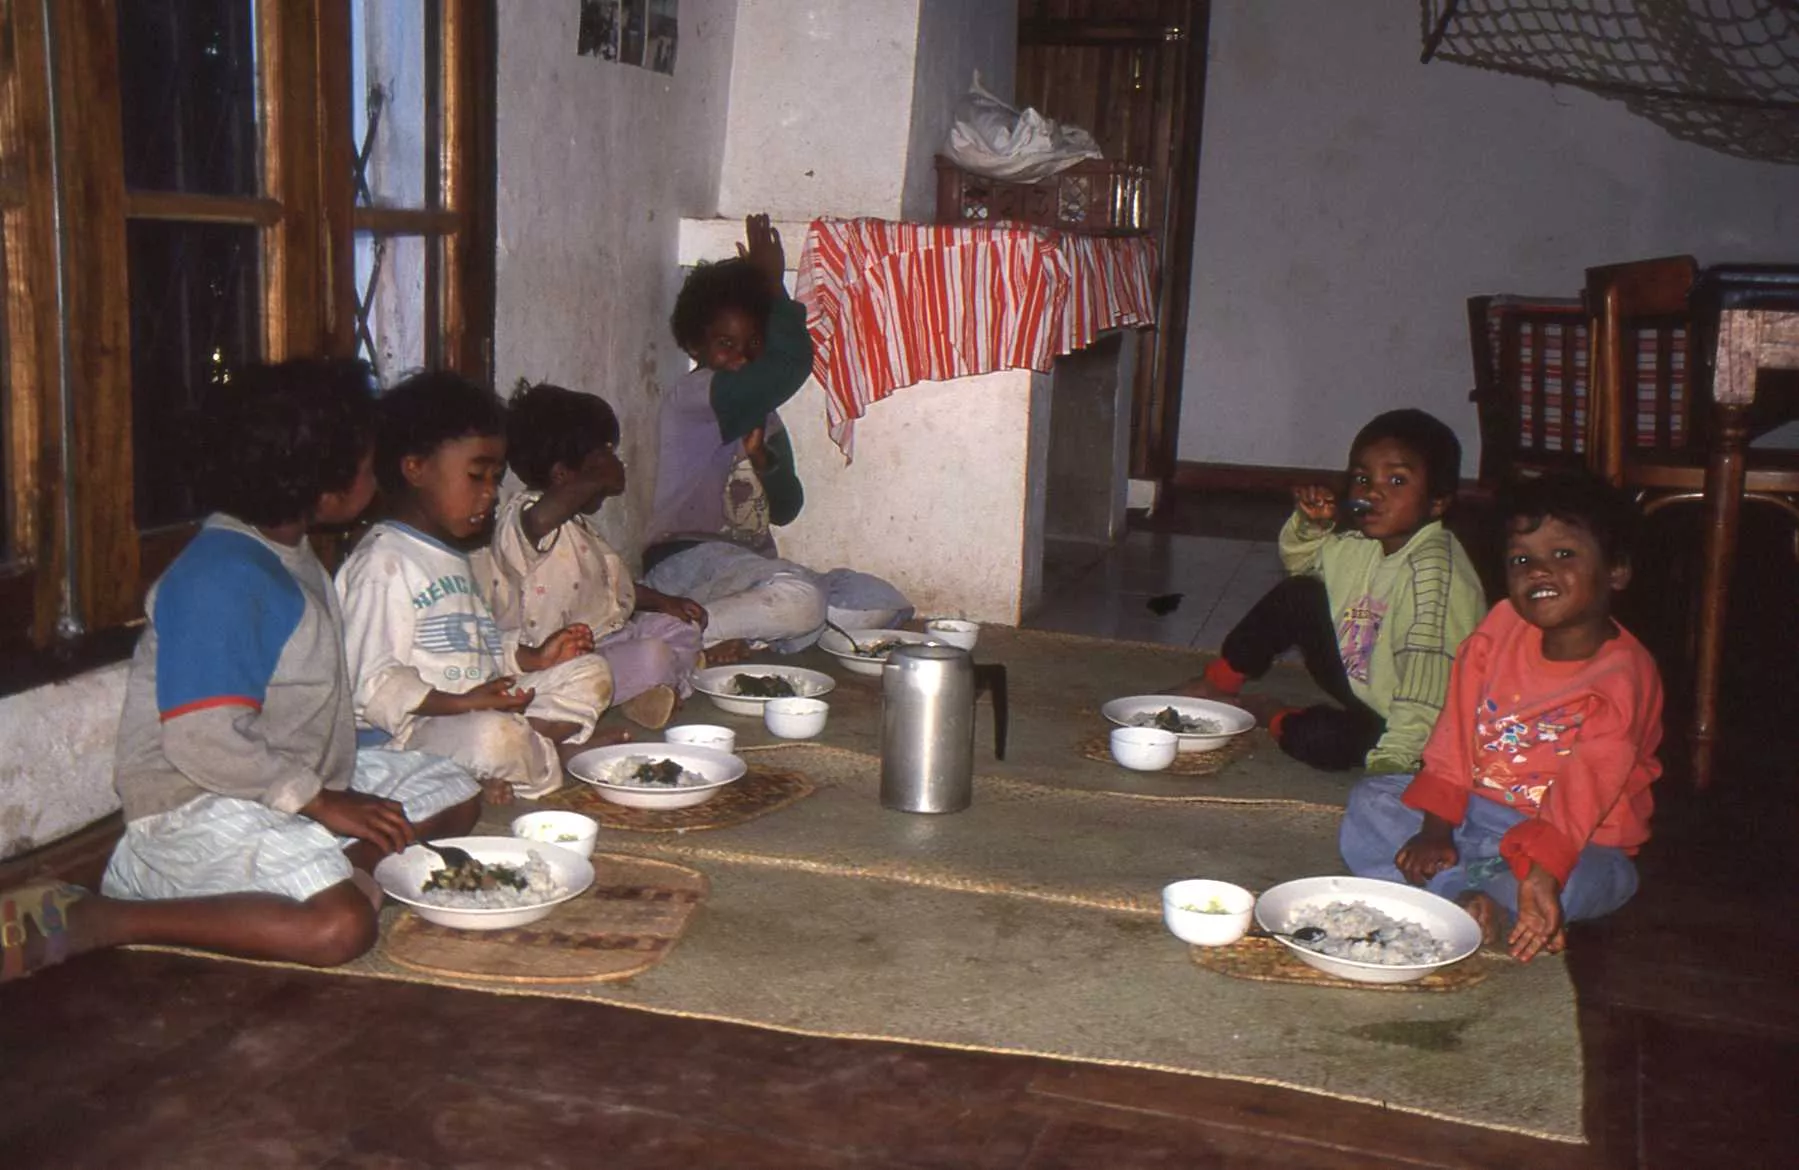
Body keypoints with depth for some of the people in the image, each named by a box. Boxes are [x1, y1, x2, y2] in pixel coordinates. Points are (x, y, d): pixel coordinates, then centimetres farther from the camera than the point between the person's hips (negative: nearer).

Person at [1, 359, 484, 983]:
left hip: (302, 785, 10)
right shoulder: (218, 579, -21)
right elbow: (203, 742, -27)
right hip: (197, 807, -10)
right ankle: (82, 919, -19)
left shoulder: (291, 556, 10)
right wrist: (322, 802, -19)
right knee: (339, 926, -32)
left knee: (457, 794, 10)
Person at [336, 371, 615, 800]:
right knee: (492, 735, -38)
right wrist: (461, 703, -29)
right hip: (408, 733, -10)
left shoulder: (450, 556, 21)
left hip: (478, 707, 10)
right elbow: (373, 686, -21)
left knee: (590, 674, 8)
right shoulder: (383, 564, -13)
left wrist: (533, 656, 14)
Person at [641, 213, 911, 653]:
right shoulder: (689, 396, -9)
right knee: (800, 601, -37)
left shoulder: (762, 414, 18)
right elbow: (792, 364, -24)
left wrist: (761, 459, -4)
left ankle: (751, 635, -15)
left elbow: (785, 510, 16)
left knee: (885, 604, -6)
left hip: (753, 564, 9)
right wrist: (772, 284, -10)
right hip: (686, 560, -9)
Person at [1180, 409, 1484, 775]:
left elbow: (1428, 679, -34)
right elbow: (1299, 560, 21)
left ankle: (1265, 717, 0)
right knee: (1296, 594, 0)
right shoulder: (1361, 545, -1)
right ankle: (1217, 684, 10)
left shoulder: (1433, 573, -29)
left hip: (1394, 723, -8)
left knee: (1319, 738, -33)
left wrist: (1393, 759, -40)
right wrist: (1310, 524, -1)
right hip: (1360, 687, 8)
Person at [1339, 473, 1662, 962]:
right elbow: (1457, 733, -2)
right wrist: (1436, 826, -11)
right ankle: (1472, 898, -24)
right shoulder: (1501, 628, -3)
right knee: (1371, 800, -10)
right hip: (1474, 810, 6)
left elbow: (1585, 791, -30)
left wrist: (1540, 870, -43)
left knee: (1566, 884, -38)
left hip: (1578, 843, -6)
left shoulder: (1622, 676, -19)